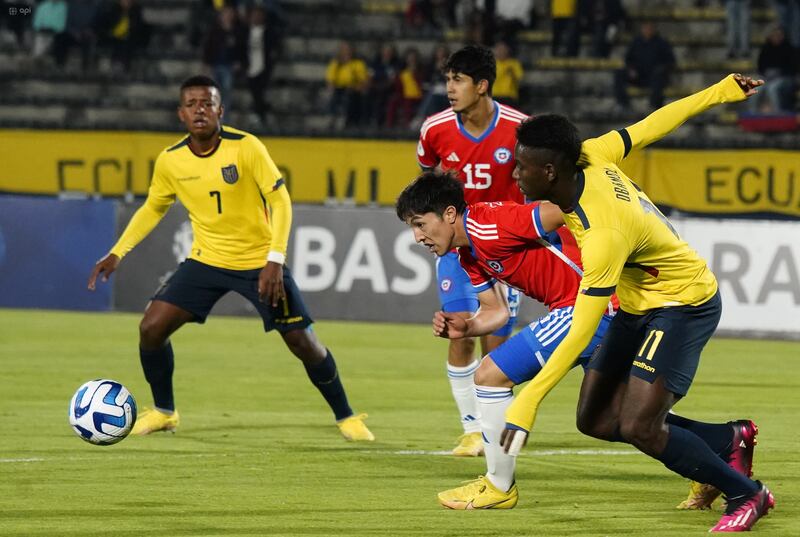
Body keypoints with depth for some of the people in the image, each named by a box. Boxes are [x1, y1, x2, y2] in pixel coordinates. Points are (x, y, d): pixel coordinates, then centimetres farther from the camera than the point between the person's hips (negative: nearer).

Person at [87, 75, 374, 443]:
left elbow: (280, 201, -14)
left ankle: (345, 416, 17)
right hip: (205, 260, 3)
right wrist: (118, 253, 5)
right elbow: (153, 208, 12)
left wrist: (275, 261, -23)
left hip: (260, 262, -3)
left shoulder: (246, 148, -18)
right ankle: (163, 412, 12)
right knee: (151, 329, -10)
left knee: (303, 343, -5)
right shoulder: (170, 161, -6)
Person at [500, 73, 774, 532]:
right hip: (638, 304, 9)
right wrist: (721, 91, 14)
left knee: (638, 428, -19)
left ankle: (746, 494, 2)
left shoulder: (603, 236, -36)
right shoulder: (592, 156, -15)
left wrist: (528, 403, -37)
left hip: (683, 306, -9)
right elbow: (653, 125, -1)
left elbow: (580, 334, -35)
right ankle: (730, 440, 19)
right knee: (595, 420, 3)